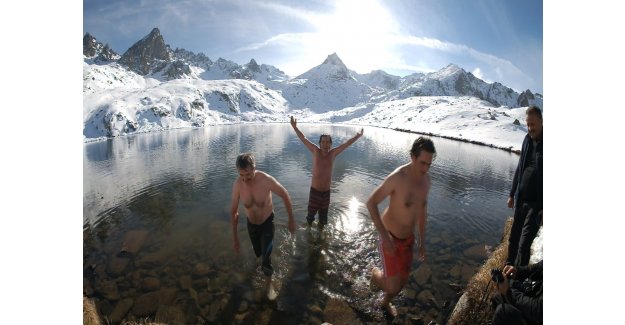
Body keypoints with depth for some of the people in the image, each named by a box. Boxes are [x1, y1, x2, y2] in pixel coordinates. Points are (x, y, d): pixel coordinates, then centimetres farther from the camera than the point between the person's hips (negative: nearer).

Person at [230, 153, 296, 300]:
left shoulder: (266, 180, -33)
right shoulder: (237, 184, -24)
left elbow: (285, 195, -16)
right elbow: (233, 211, -10)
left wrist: (291, 219, -10)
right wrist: (235, 236, -7)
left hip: (267, 222, -3)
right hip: (251, 224, 3)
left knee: (266, 257, -7)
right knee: (258, 253, 22)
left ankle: (268, 284, 24)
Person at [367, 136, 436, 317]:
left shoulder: (426, 179, -5)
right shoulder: (397, 177, -28)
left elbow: (422, 209, 9)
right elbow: (371, 203, -22)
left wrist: (422, 241, 13)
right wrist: (384, 236, -26)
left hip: (408, 238, 7)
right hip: (390, 237, -6)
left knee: (403, 281, 21)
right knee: (393, 287, -6)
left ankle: (386, 302, 53)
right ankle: (376, 273, 31)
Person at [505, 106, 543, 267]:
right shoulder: (527, 140, 6)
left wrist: (543, 208, -18)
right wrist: (512, 194, 16)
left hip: (536, 202, -6)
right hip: (521, 199, 6)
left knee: (524, 243, -3)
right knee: (513, 238, 17)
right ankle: (508, 267, 32)